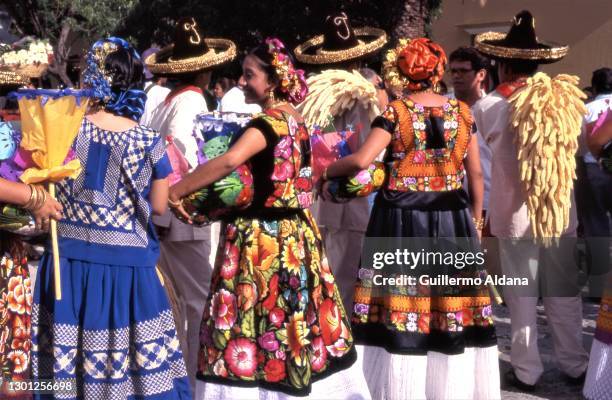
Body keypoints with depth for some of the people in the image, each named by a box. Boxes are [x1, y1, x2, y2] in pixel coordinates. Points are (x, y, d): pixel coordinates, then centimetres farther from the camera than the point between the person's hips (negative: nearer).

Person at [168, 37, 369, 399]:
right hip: (295, 234, 9)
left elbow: (229, 162, -32)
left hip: (263, 240, -9)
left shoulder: (271, 120, -16)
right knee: (295, 319, 14)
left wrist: (176, 191, -25)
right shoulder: (295, 119, 11)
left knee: (256, 324, -4)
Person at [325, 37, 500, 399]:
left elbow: (361, 160, -15)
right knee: (454, 307, 11)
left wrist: (323, 171, 2)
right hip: (452, 220, 3)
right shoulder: (462, 112, 3)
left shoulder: (395, 113, -7)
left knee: (402, 307, 4)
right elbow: (476, 172, 7)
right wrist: (475, 219, 18)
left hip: (402, 221, -3)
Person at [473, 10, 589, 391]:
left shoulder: (488, 106, -7)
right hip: (562, 212, 3)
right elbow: (580, 152, 4)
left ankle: (527, 371, 15)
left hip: (516, 215, -3)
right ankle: (575, 365, 22)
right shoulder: (566, 96, 1)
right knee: (564, 294, 13)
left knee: (523, 297, 7)